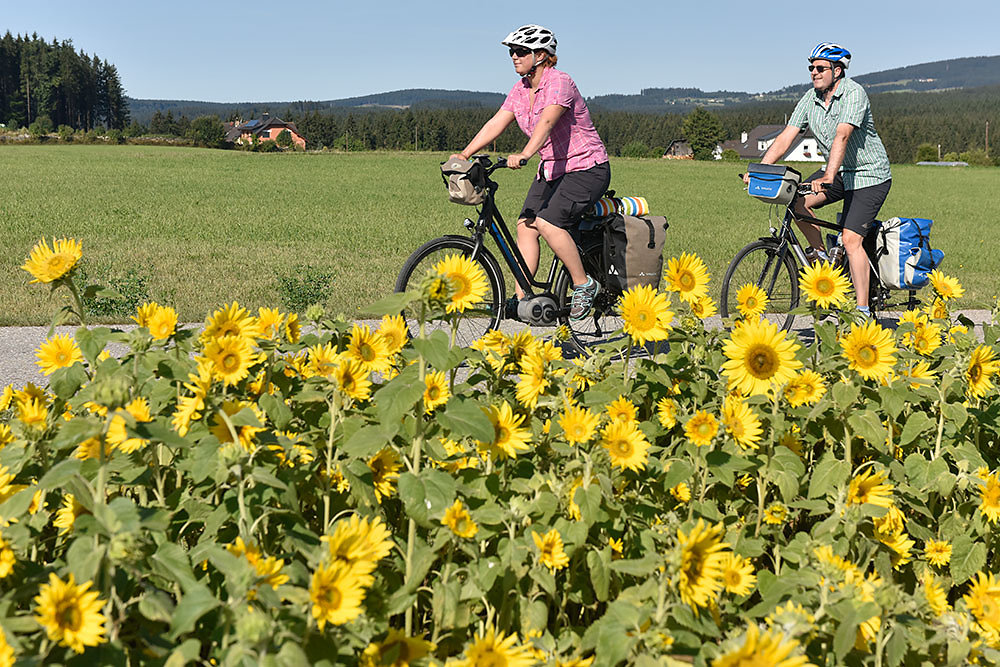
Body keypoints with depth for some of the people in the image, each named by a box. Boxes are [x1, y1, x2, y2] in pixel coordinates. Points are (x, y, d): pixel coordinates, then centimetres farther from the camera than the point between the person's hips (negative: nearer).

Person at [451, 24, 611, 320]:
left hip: (586, 167, -8)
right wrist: (463, 156, -9)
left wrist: (524, 155, -51)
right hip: (551, 169, 8)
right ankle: (520, 299, -4)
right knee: (525, 225, -7)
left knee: (547, 223, -23)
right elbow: (495, 124, 1)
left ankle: (584, 285, -8)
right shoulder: (521, 89, 6)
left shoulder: (559, 83, -19)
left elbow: (546, 122, -36)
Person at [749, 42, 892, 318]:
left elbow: (842, 136, -34)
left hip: (869, 174, -7)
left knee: (850, 239, -16)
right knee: (797, 201, -17)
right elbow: (785, 138, -5)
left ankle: (863, 309, -10)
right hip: (839, 172, 7)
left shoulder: (853, 93, -20)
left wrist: (828, 176, -46)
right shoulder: (810, 99, 0)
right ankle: (820, 253, 5)